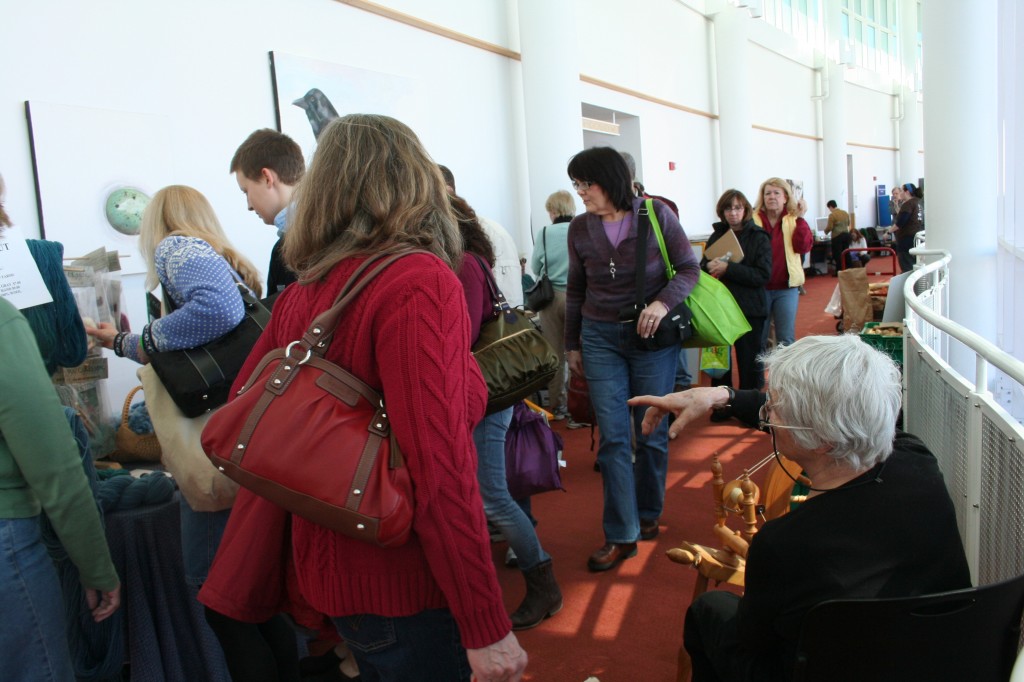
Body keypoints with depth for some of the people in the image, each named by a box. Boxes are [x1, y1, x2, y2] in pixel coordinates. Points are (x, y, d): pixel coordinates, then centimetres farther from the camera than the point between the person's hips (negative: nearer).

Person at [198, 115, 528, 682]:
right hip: (402, 590, -6)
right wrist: (486, 627, -21)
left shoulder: (301, 294, -1)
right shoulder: (420, 283, -20)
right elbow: (438, 467, -26)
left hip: (323, 567, 7)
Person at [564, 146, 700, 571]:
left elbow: (689, 269, -4)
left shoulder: (657, 215, -6)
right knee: (613, 437, -2)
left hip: (653, 338, -2)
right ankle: (621, 535, 6)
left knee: (651, 433, 8)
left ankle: (648, 515, 29)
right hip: (601, 338, 2)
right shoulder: (579, 228, 2)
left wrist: (663, 302, -22)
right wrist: (572, 345, 14)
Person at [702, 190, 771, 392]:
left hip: (749, 309, -3)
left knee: (749, 364, 3)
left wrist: (728, 268, -20)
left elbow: (763, 275, -12)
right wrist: (709, 267, -12)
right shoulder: (716, 236, 10)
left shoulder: (759, 238, -1)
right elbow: (702, 267, 12)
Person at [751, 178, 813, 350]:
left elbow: (803, 247, -11)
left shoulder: (795, 221, 5)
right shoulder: (752, 220, 1)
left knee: (786, 339, 5)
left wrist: (800, 220, -13)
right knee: (758, 338, 7)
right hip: (759, 287, 0)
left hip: (786, 287, 1)